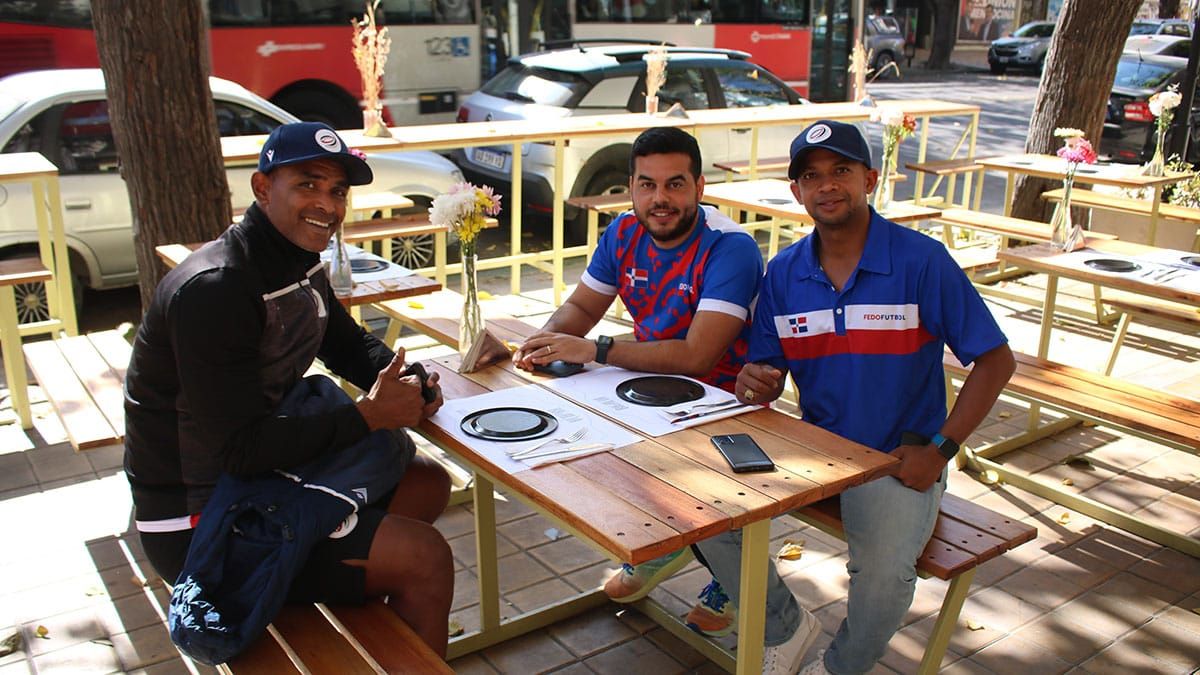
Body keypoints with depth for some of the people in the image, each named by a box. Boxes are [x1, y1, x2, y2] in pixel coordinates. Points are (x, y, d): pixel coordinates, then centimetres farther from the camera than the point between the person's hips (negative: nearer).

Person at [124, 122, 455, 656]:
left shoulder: (301, 266, 3)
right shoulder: (214, 289, -26)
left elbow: (350, 345, 17)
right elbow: (238, 450, -28)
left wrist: (405, 381, -6)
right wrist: (368, 415, -22)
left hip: (261, 474, 10)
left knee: (428, 484, 15)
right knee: (425, 558, -15)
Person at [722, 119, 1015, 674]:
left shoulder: (922, 260, -11)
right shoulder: (783, 273, 2)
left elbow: (995, 360, -7)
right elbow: (767, 368, 8)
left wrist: (940, 449, -13)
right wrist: (755, 380, -18)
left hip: (900, 460, -4)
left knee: (882, 572, -29)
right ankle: (785, 627, 13)